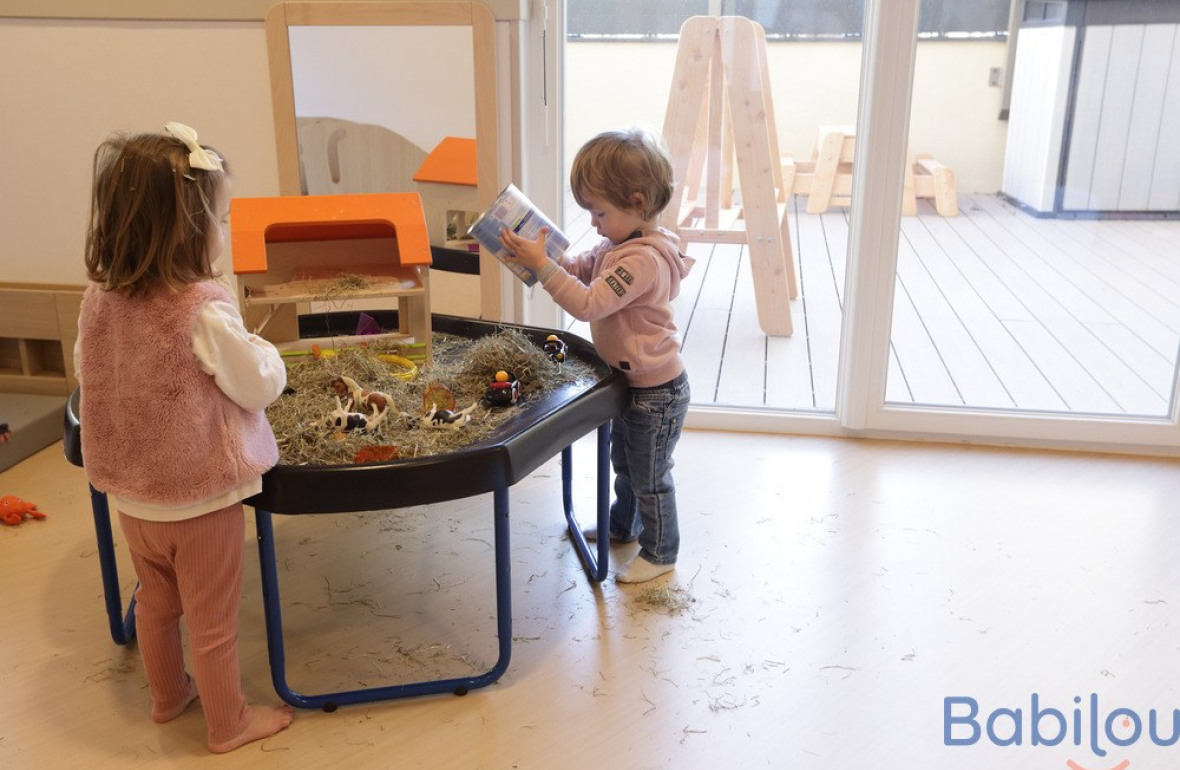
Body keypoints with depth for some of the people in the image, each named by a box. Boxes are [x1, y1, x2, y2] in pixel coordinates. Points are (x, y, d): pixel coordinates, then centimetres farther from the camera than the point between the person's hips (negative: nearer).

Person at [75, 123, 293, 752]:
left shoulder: (98, 298, -8)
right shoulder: (204, 310, -27)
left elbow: (90, 376, 7)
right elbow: (259, 386, -17)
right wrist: (263, 352, 3)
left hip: (130, 492, 6)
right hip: (200, 495, -6)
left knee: (155, 600, 27)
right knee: (212, 618, 12)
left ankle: (168, 695, 48)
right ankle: (228, 724, 32)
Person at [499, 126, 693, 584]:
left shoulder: (644, 259, -31)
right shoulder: (619, 244, 1)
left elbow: (588, 303, -36)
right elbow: (581, 270, 12)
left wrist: (540, 265, -34)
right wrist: (539, 255, -5)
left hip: (655, 393, -10)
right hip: (630, 383, 10)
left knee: (650, 477, 9)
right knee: (624, 464, 28)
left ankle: (659, 552, 29)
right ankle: (623, 525, 50)